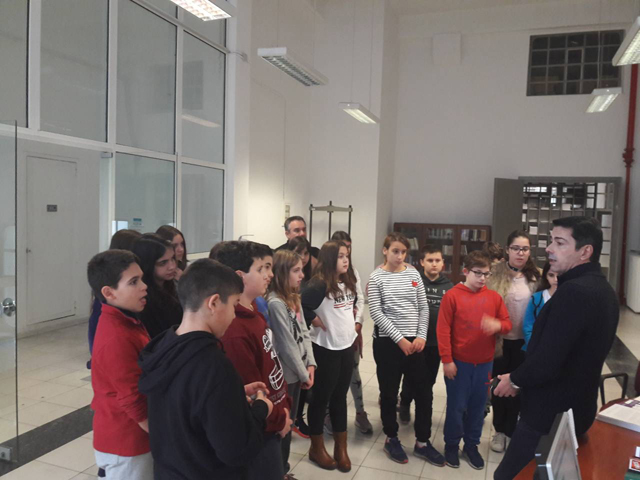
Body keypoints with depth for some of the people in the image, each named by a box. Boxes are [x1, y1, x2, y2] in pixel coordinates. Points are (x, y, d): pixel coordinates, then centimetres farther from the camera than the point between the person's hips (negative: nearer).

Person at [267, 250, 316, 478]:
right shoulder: (275, 303, -22)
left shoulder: (294, 298, 6)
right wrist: (303, 374, -11)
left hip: (296, 372, 8)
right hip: (285, 375, -8)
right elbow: (286, 345, -20)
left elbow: (304, 333, 7)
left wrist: (310, 364, -2)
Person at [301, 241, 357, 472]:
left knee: (340, 397, 16)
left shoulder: (347, 283, 7)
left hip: (346, 346, 7)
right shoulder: (318, 285, -18)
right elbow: (300, 306, -27)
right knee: (321, 398, 8)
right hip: (326, 349, -7)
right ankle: (317, 448, 25)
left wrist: (350, 318, 11)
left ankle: (341, 448, 29)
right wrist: (314, 320, -16)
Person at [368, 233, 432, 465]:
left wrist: (421, 336, -6)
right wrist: (399, 339, -14)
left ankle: (422, 442, 25)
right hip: (387, 342, -3)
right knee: (389, 393, 9)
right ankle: (391, 440, 27)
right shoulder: (377, 277, -6)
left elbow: (423, 308, 6)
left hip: (414, 341, 4)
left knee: (423, 392, 8)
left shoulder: (413, 274, 4)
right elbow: (376, 313, -11)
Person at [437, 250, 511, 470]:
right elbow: (443, 330, -10)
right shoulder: (452, 295, -9)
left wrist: (498, 325, -16)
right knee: (456, 406, 7)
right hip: (459, 362, -3)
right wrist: (446, 360, -12)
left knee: (478, 406, 14)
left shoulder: (494, 297, 2)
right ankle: (451, 445, 27)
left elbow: (507, 323, 8)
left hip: (485, 363, 4)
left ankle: (471, 445, 32)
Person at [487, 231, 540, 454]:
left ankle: (510, 430, 30)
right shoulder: (495, 273, -9)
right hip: (500, 339, -2)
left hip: (524, 341, 2)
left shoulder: (534, 277, 0)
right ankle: (500, 430, 31)